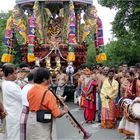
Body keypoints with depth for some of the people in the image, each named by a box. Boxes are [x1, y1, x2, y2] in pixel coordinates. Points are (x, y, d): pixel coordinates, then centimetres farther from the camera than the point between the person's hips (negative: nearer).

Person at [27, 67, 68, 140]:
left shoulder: (30, 91, 0)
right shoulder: (48, 94, -21)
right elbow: (57, 114, -19)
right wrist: (64, 111, 2)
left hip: (31, 122, 7)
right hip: (43, 126, -7)